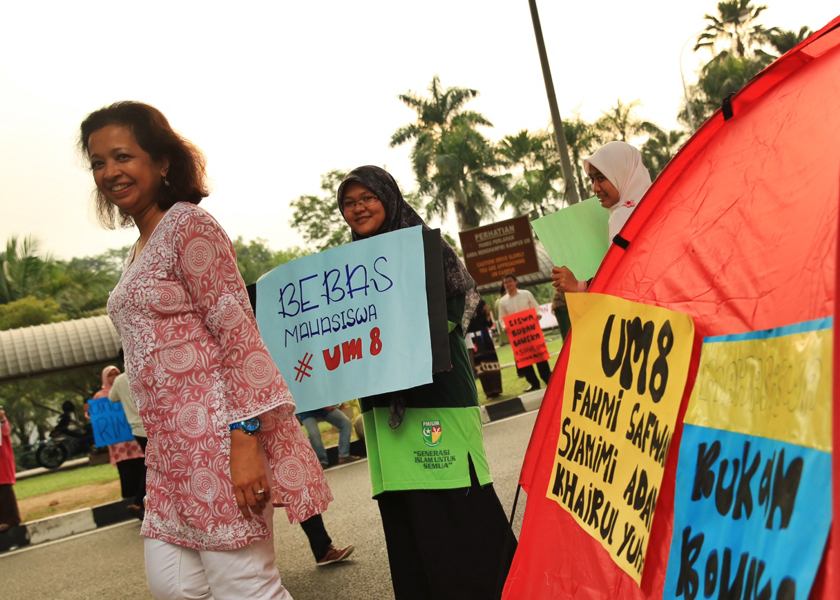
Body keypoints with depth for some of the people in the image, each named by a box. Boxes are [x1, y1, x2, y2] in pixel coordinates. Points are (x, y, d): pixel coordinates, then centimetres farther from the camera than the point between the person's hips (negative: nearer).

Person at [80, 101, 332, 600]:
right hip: (173, 443, 9)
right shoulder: (140, 250, 20)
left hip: (215, 428, -9)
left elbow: (237, 330, -15)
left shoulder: (189, 225, -6)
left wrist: (245, 438, -22)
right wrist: (159, 445, 20)